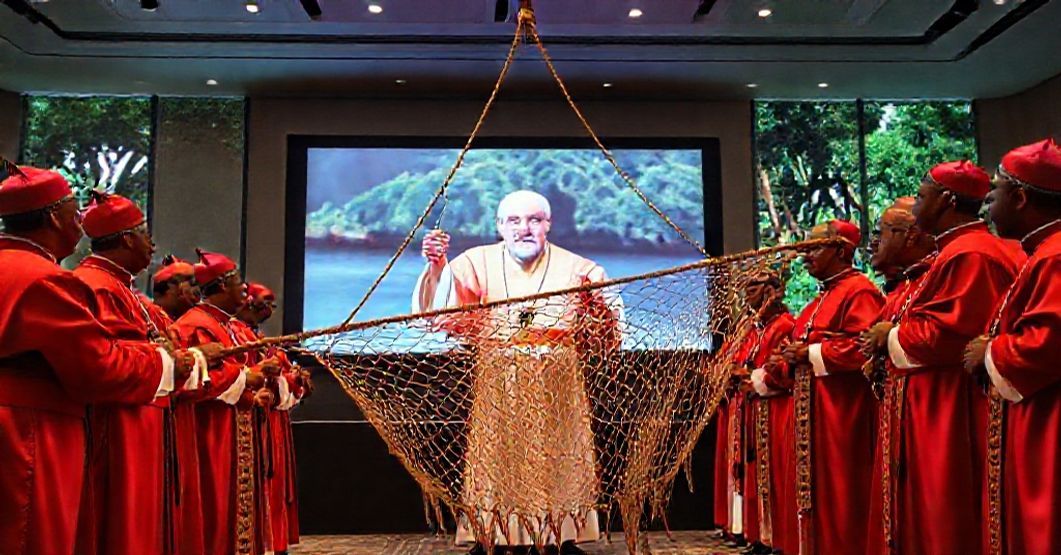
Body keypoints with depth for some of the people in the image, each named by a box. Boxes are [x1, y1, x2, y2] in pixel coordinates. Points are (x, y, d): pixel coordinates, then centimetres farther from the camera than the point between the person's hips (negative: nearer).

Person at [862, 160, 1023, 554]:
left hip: (953, 413, -11)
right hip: (939, 406, 11)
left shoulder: (970, 255, -17)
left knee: (947, 522, -2)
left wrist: (892, 335, -10)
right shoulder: (960, 250, 18)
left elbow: (951, 333, -25)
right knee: (931, 516, 14)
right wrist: (893, 337, 5)